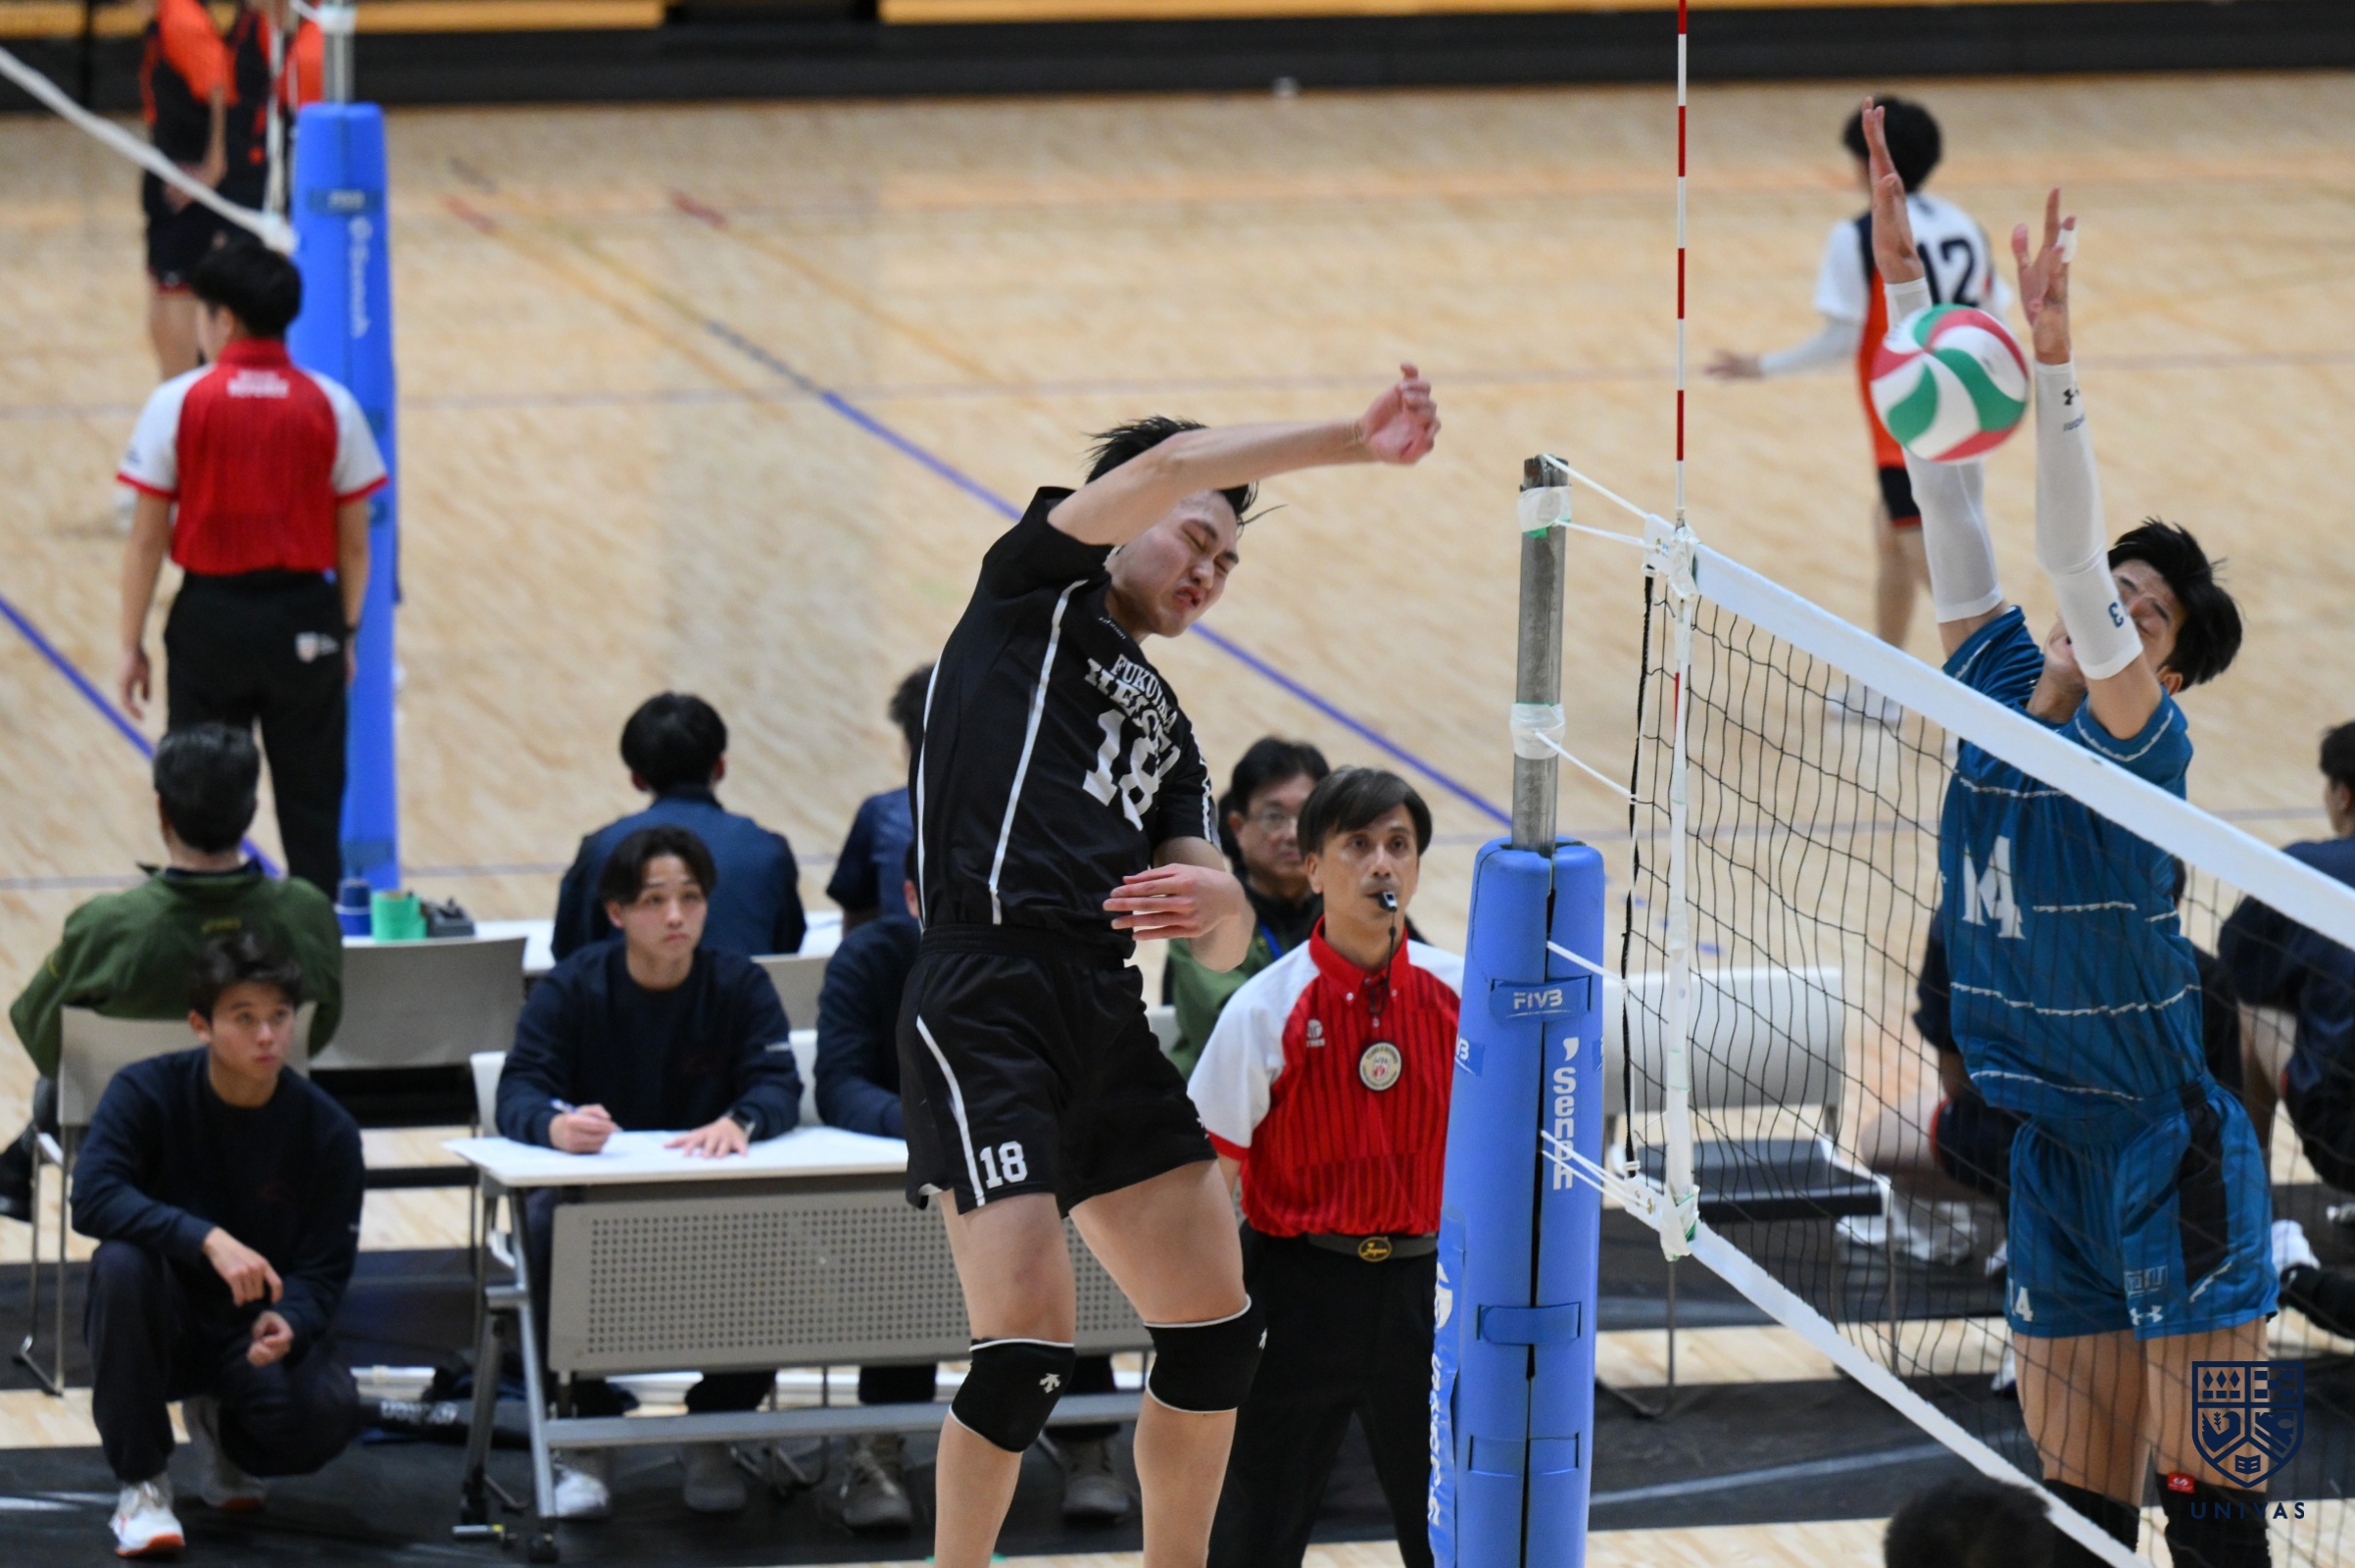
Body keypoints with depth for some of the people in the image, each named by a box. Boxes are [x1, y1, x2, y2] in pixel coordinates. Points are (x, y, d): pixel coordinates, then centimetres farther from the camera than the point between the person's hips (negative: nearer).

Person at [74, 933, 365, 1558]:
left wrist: (288, 1324, -33)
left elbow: (324, 1271, -9)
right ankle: (142, 1483, -17)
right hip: (160, 1328, -1)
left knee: (328, 1415, -30)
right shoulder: (146, 1092, -13)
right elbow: (93, 1197, -28)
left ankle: (220, 1427, 10)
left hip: (259, 1327, 1)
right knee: (121, 1264, -34)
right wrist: (207, 1239, -42)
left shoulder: (328, 1130, -10)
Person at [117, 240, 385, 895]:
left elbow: (146, 539, -5)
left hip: (211, 619, -1)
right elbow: (354, 545, 2)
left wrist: (132, 644, 3)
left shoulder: (178, 404, -7)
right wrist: (346, 633, 14)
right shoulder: (331, 406, -2)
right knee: (310, 804, 10)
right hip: (306, 619, 1)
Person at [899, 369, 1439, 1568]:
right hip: (986, 1007, -8)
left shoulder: (1165, 725, 27)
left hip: (1111, 1021, 8)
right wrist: (1351, 442, -7)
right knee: (1029, 1344, -15)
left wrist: (1218, 904, -6)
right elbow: (1168, 466, -7)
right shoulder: (1034, 591, 10)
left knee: (1215, 1332, 7)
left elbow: (1225, 942, 18)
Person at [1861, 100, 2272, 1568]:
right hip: (2046, 1158, 7)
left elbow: (2073, 560, -25)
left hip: (2172, 1159, -7)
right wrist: (1906, 273, -1)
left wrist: (2053, 354, -34)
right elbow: (1952, 490, 3)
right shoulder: (2000, 688, 6)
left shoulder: (2144, 737, -10)